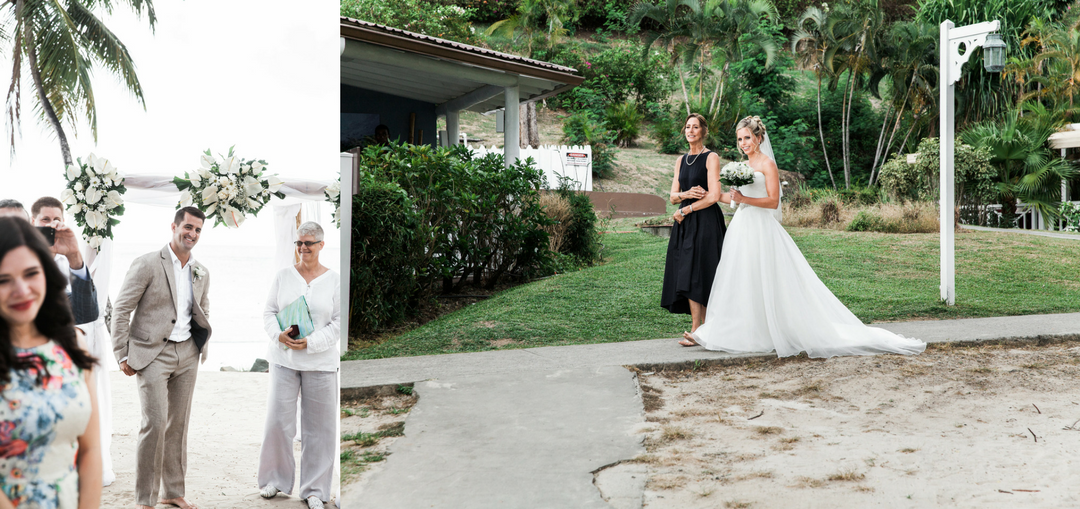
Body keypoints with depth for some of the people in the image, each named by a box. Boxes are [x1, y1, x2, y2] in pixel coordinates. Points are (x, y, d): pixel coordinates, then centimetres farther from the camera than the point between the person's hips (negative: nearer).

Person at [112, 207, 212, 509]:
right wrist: (122, 355, -8)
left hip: (187, 355, 6)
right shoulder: (147, 264, -8)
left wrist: (202, 346, 11)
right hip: (153, 353, -5)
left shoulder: (202, 273, 10)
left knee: (179, 424, 10)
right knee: (155, 423, -10)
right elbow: (121, 309, -7)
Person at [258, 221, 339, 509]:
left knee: (317, 426, 3)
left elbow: (339, 321, -2)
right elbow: (269, 312, 8)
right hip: (284, 359, 1)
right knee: (278, 419, 0)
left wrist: (311, 343, -13)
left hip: (320, 362, -1)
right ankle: (275, 478, 22)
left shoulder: (334, 280, 1)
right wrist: (278, 335, -11)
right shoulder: (284, 276, 7)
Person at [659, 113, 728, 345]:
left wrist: (684, 210, -7)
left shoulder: (711, 158, -4)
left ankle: (696, 330, -7)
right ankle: (702, 328, 9)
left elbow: (714, 196, -12)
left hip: (705, 222, -6)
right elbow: (673, 196, 12)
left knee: (698, 274, -10)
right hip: (685, 225, 7)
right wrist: (686, 194, -10)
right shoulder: (681, 161, 15)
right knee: (688, 276, 3)